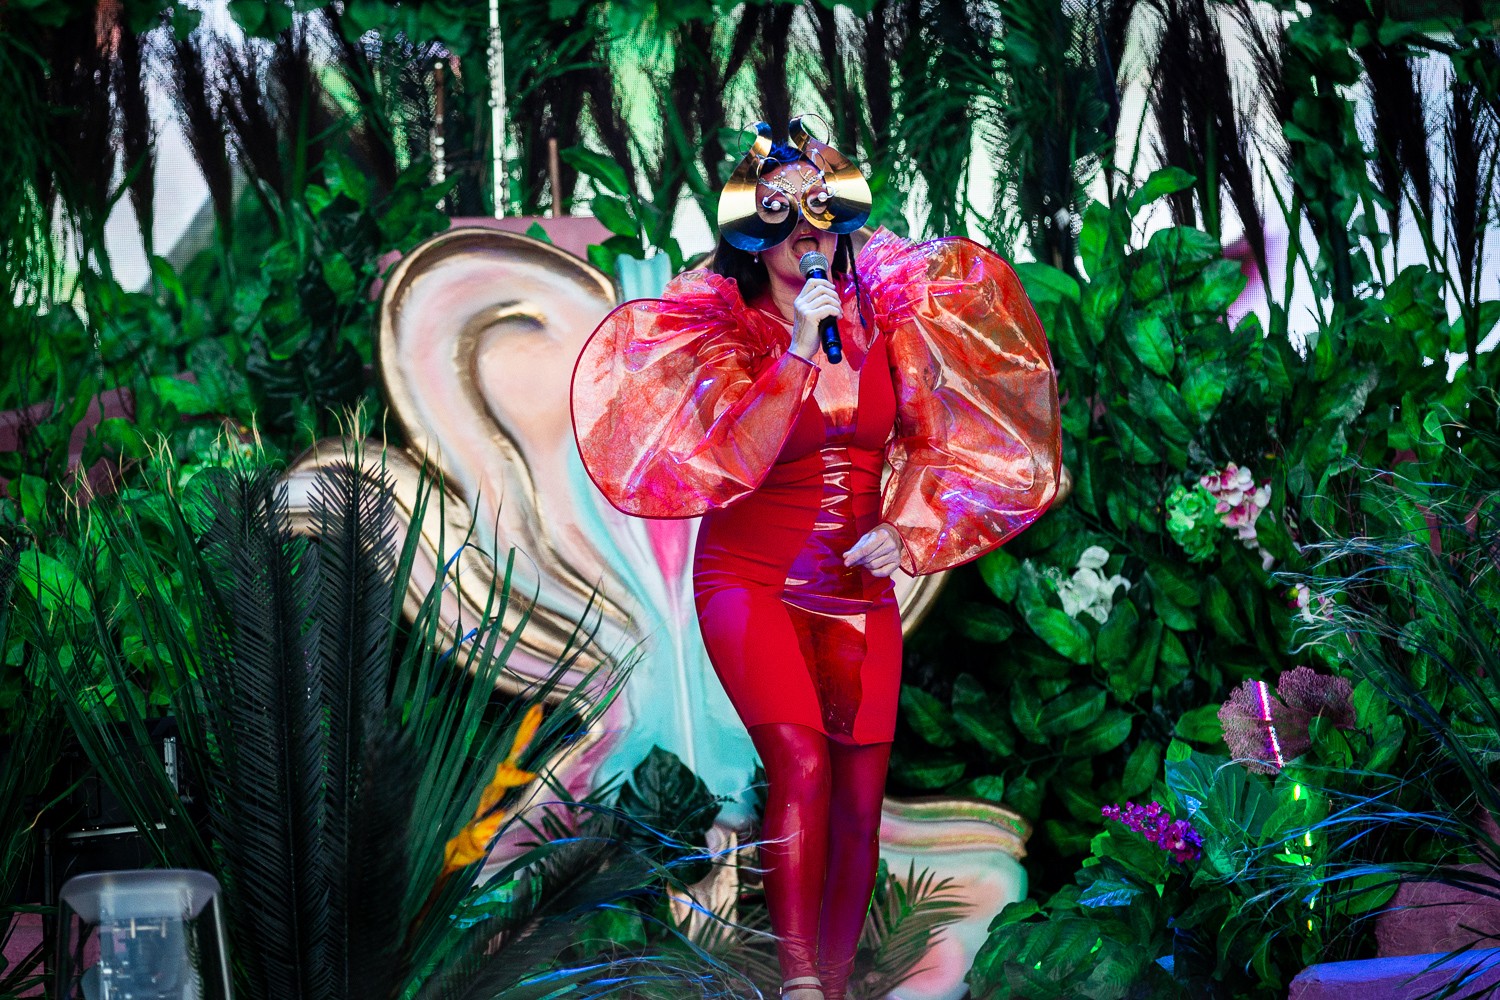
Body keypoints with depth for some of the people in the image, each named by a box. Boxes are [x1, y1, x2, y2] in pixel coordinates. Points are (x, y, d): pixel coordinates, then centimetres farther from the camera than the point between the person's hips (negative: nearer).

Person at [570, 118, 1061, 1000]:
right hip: (753, 580, -3)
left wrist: (902, 529, -7)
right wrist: (799, 352, -22)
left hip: (859, 589, 4)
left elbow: (927, 437, 9)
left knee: (861, 795, -1)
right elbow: (731, 461, -15)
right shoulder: (722, 324, -4)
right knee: (800, 762, -22)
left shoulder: (880, 308, 4)